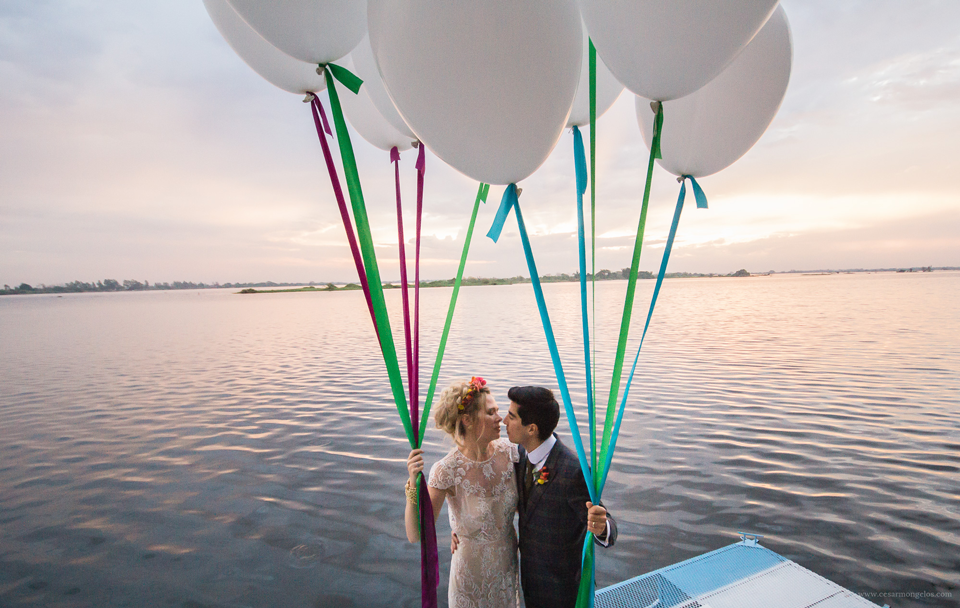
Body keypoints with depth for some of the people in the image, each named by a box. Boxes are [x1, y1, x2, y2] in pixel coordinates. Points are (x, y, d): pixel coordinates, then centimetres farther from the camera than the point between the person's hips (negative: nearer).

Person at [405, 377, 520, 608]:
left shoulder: (508, 451, -15)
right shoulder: (448, 470, -26)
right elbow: (416, 535, -27)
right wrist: (413, 484, -38)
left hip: (509, 561, 4)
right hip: (472, 569, -4)